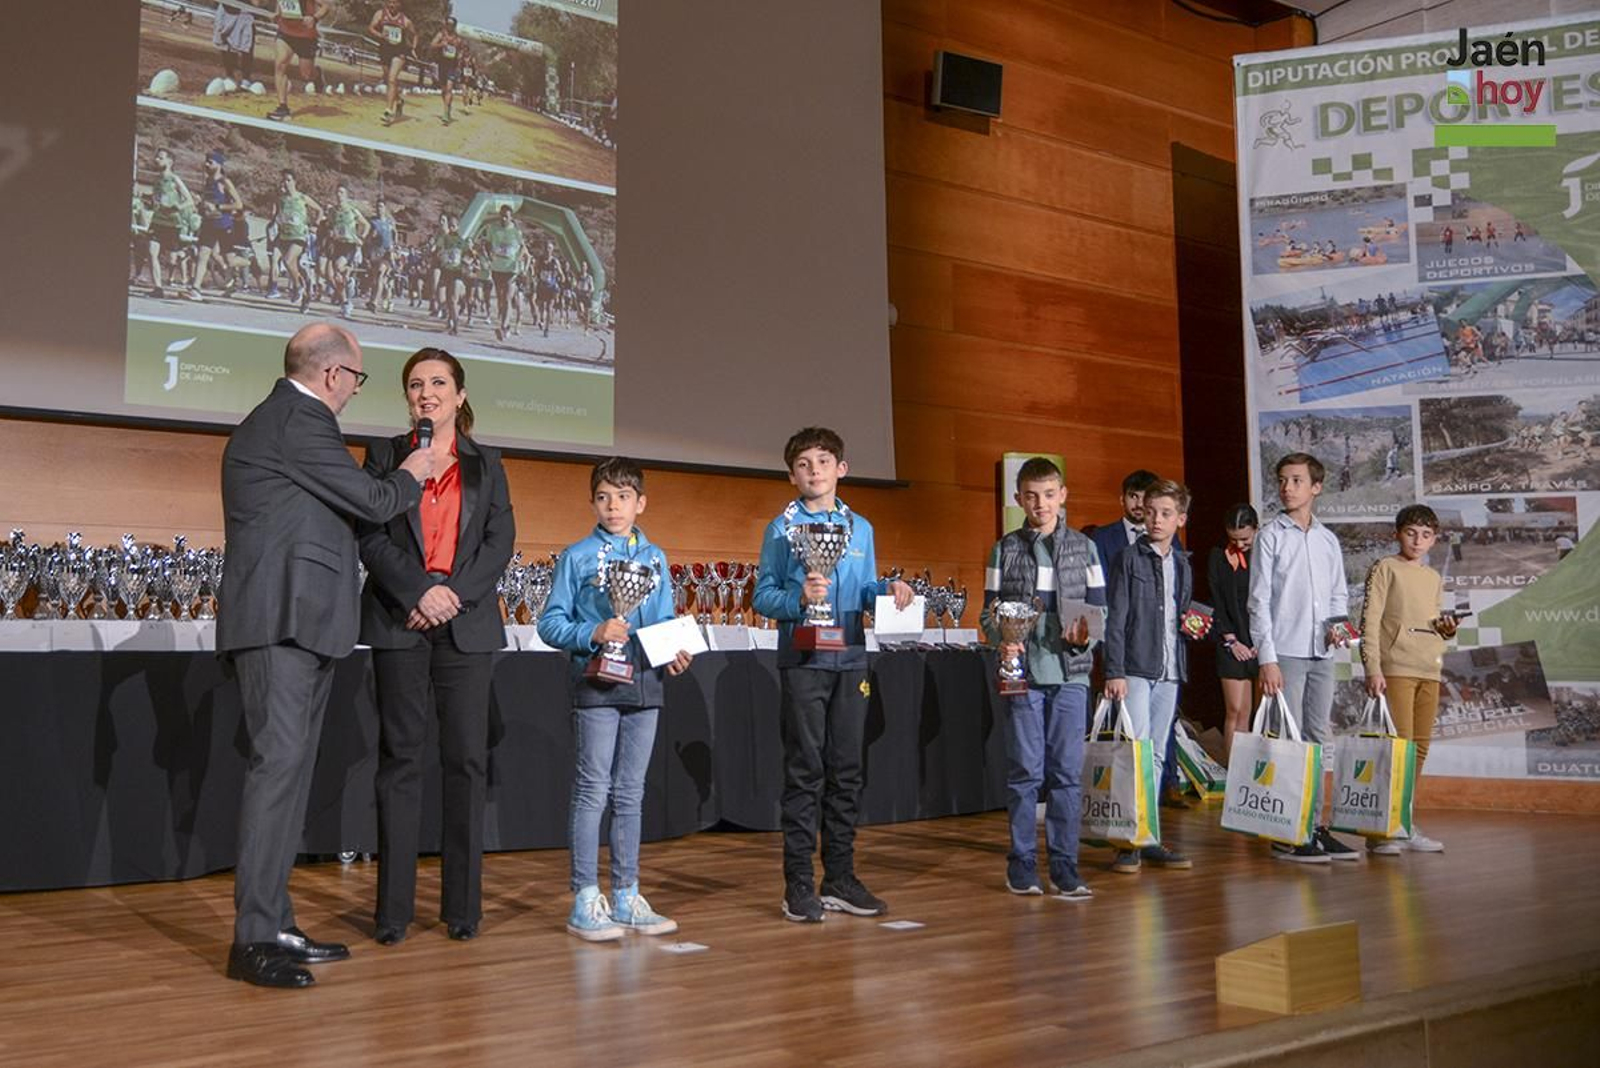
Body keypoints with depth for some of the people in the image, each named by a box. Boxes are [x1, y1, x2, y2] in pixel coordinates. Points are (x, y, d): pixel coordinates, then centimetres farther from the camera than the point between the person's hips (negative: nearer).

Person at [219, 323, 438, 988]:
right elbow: (372, 501, -7)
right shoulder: (298, 421, -11)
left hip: (295, 626, 11)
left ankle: (275, 927, 15)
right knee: (278, 764, -11)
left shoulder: (271, 420, 22)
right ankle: (254, 939, -9)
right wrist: (411, 476, 11)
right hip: (282, 623, -11)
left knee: (290, 769, 10)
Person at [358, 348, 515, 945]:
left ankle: (462, 906, 6)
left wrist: (454, 594, -11)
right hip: (399, 622, -1)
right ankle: (393, 909, 5)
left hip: (466, 623, 1)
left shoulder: (485, 465, 14)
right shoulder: (385, 455, 10)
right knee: (400, 757, 0)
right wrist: (420, 592, -14)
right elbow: (371, 535, -1)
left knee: (466, 759, 0)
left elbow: (500, 541, 4)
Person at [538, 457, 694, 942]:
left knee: (630, 794, 10)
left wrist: (674, 652, -3)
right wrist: (594, 634, -18)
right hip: (597, 684, -4)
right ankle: (586, 899, 3)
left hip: (644, 683, 4)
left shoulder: (656, 558, 12)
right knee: (592, 791, -3)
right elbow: (550, 623, -3)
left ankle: (626, 896, 17)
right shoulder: (577, 557, 0)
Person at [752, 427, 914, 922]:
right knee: (805, 772, -3)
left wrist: (887, 589, -3)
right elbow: (762, 597, -2)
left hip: (850, 660, 4)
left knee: (847, 770, 8)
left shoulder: (860, 528, 13)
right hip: (803, 661, -4)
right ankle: (799, 885, 4)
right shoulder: (781, 528, 2)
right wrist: (798, 598, -20)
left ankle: (840, 878, 17)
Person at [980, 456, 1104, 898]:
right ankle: (1022, 866, 11)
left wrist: (1086, 634, -12)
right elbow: (989, 611, 6)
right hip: (1023, 672, -1)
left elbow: (1100, 607, 8)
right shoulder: (1005, 549, 7)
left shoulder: (1083, 547, 9)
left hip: (1070, 672, 1)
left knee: (1067, 772, 2)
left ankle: (1064, 869, 9)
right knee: (1024, 771, 2)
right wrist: (1002, 641, -13)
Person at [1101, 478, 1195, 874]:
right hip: (1135, 670, -6)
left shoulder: (1182, 565, 15)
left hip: (1169, 673, 6)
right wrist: (1114, 672, -14)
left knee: (1157, 756, 10)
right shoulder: (1128, 559, -3)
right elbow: (1115, 619, -7)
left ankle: (1149, 840, 16)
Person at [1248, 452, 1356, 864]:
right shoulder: (1270, 537, -1)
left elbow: (1339, 594, 21)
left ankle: (1316, 826, 16)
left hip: (1322, 654, 5)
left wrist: (1336, 625, -2)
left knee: (1319, 738, 9)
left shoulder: (1328, 540, 14)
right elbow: (1260, 600, -5)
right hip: (1285, 652, -5)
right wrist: (1267, 658, -12)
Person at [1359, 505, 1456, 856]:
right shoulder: (1386, 568, 0)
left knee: (1420, 748, 8)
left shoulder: (1434, 578, 20)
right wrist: (1372, 669, -15)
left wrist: (1447, 629, 2)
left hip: (1429, 670, 7)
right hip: (1396, 668, -7)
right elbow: (1370, 620, -6)